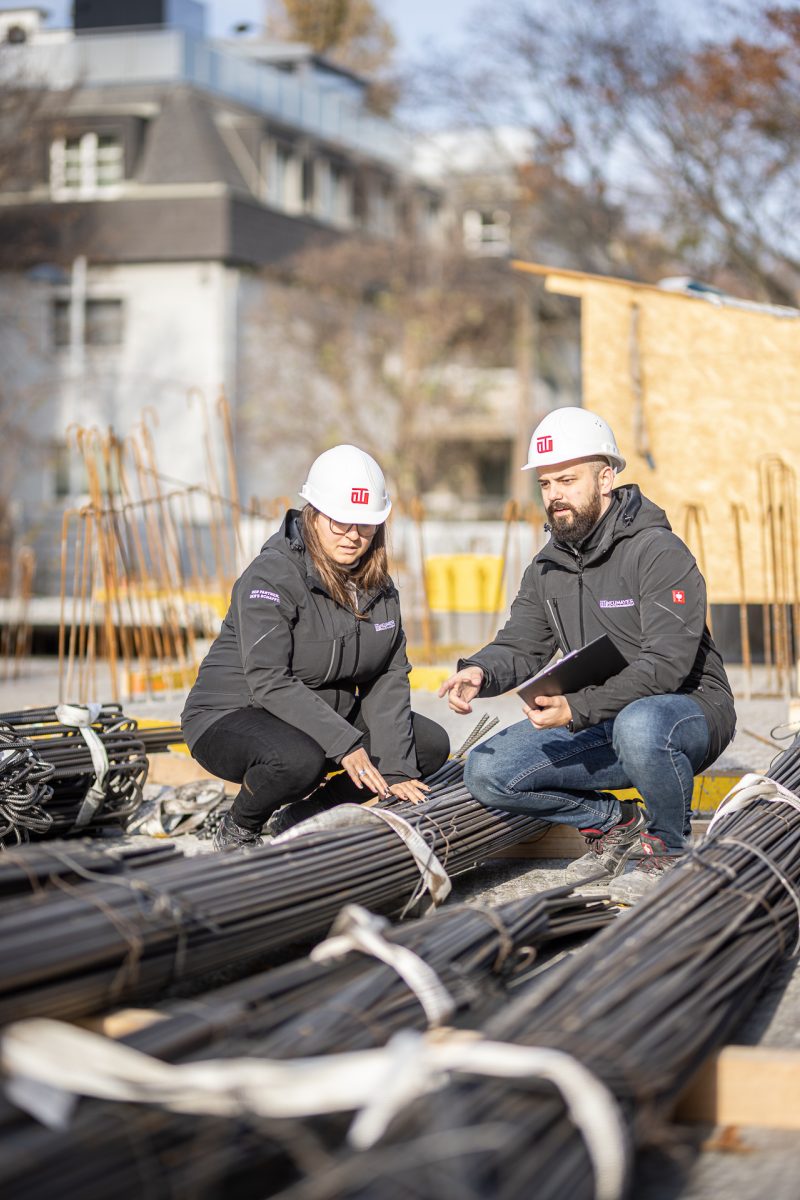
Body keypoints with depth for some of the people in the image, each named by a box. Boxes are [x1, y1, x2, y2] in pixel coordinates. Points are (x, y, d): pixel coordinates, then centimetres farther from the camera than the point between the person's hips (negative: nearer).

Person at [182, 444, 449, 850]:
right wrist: (344, 744, -34)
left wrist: (395, 770, -15)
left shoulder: (377, 584, 2)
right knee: (299, 758, -39)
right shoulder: (270, 577, -20)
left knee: (431, 745, -1)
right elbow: (270, 682, -28)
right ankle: (238, 832, -7)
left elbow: (388, 679, -4)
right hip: (231, 716, -7)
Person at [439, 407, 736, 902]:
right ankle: (614, 821, 11)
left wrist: (577, 708, -37)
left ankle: (669, 846, -12)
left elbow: (667, 664, -26)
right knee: (487, 772, -9)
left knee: (640, 726, -42)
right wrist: (479, 672, -21)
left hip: (691, 709, -7)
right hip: (600, 721, 7)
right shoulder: (548, 567, 8)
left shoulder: (659, 553, -17)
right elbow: (520, 647, 4)